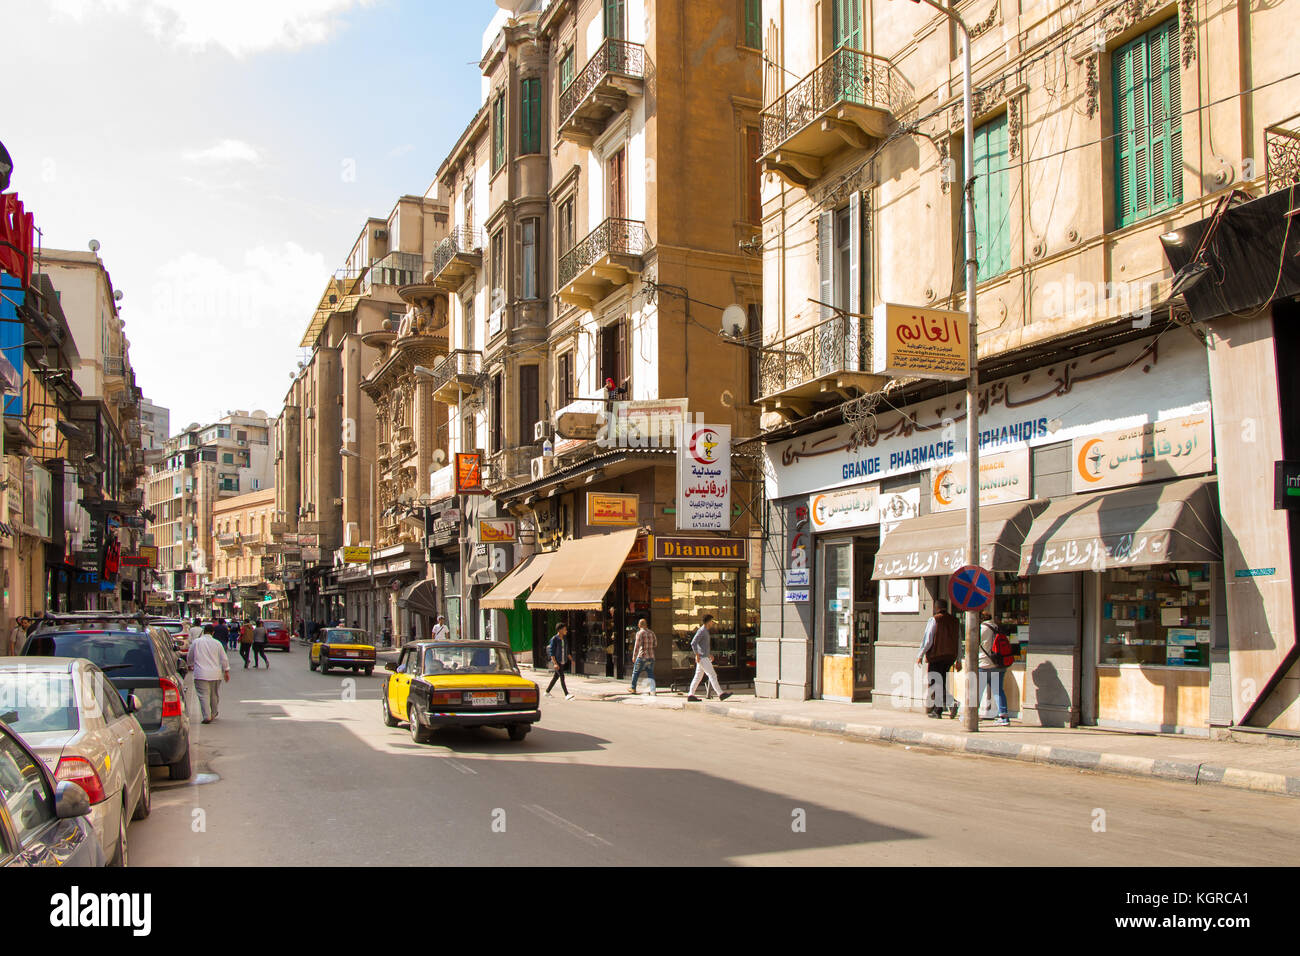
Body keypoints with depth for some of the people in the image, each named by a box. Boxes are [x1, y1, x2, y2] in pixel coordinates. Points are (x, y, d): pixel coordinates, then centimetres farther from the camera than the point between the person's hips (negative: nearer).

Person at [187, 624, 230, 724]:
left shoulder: (195, 642, 1)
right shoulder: (217, 643, 2)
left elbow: (190, 657, 15)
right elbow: (224, 659, 4)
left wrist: (191, 665, 35)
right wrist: (226, 671, 14)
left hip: (201, 673, -2)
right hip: (215, 674, 2)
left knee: (203, 695, -4)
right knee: (214, 695, 16)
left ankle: (207, 716, -15)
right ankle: (213, 714, 30)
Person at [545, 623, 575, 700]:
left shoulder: (564, 639, 9)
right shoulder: (554, 639, -13)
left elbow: (567, 651, 18)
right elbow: (551, 652, -15)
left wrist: (571, 660, 9)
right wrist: (555, 663, -22)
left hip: (563, 661, 7)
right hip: (556, 661, -7)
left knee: (556, 677, 13)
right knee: (562, 676, -14)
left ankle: (547, 692, 26)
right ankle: (566, 695, -18)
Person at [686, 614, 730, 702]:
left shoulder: (706, 631, 17)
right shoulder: (701, 631, -14)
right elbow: (693, 643, -21)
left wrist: (709, 654, 23)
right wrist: (697, 655, -22)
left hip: (704, 657, 10)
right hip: (702, 658, -10)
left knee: (698, 676, 9)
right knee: (712, 675, -9)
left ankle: (690, 695, 8)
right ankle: (721, 694, -9)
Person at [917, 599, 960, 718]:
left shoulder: (934, 620, -8)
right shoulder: (954, 621, 10)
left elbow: (928, 640, -12)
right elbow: (958, 641, 12)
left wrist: (920, 655, -5)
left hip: (936, 656, -6)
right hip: (950, 656, 6)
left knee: (934, 683, -1)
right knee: (941, 683, 13)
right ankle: (938, 710, 10)